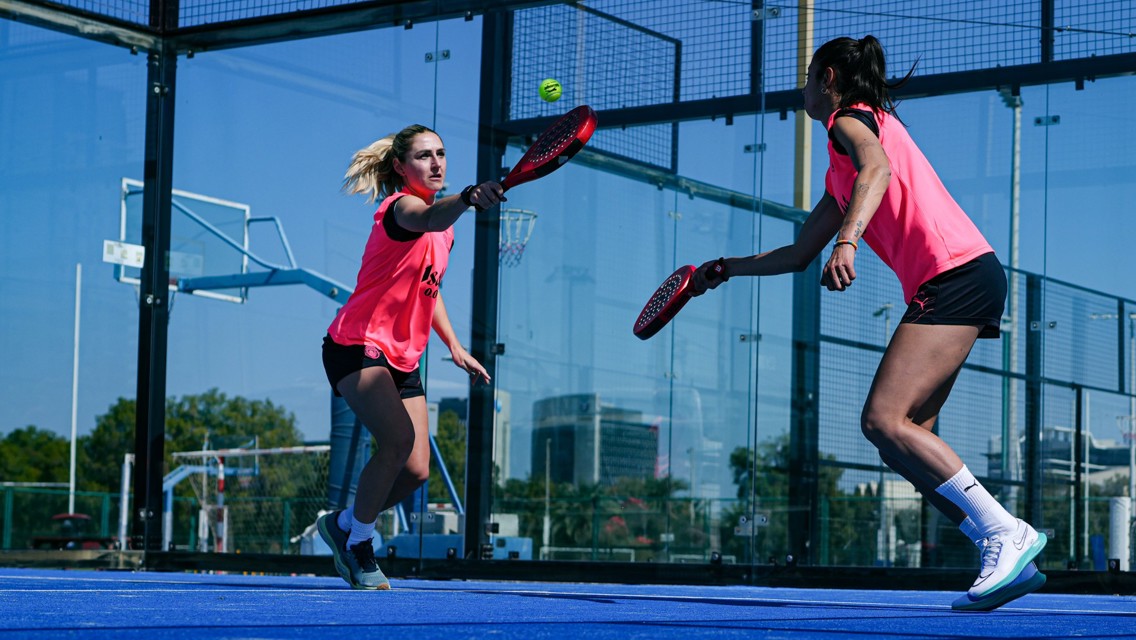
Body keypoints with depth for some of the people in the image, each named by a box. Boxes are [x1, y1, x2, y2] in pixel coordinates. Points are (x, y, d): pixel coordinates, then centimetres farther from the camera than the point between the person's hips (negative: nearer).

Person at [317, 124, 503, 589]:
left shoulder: (444, 229, 13)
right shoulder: (401, 207, -14)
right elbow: (430, 217, -41)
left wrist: (455, 346, 16)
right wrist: (468, 198, -62)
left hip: (403, 359, 8)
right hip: (357, 346, -8)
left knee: (416, 472, -2)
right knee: (399, 439, -27)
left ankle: (342, 524, 22)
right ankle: (359, 542, -8)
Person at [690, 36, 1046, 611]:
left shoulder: (851, 118, 3)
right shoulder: (840, 169, 29)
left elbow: (878, 168, -21)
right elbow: (799, 254, 37)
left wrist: (848, 240, -35)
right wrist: (727, 268, 40)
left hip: (957, 274, -9)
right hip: (949, 285, 9)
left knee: (884, 420, -18)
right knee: (902, 441, 3)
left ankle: (1007, 534, -19)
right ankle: (1010, 560, -1)